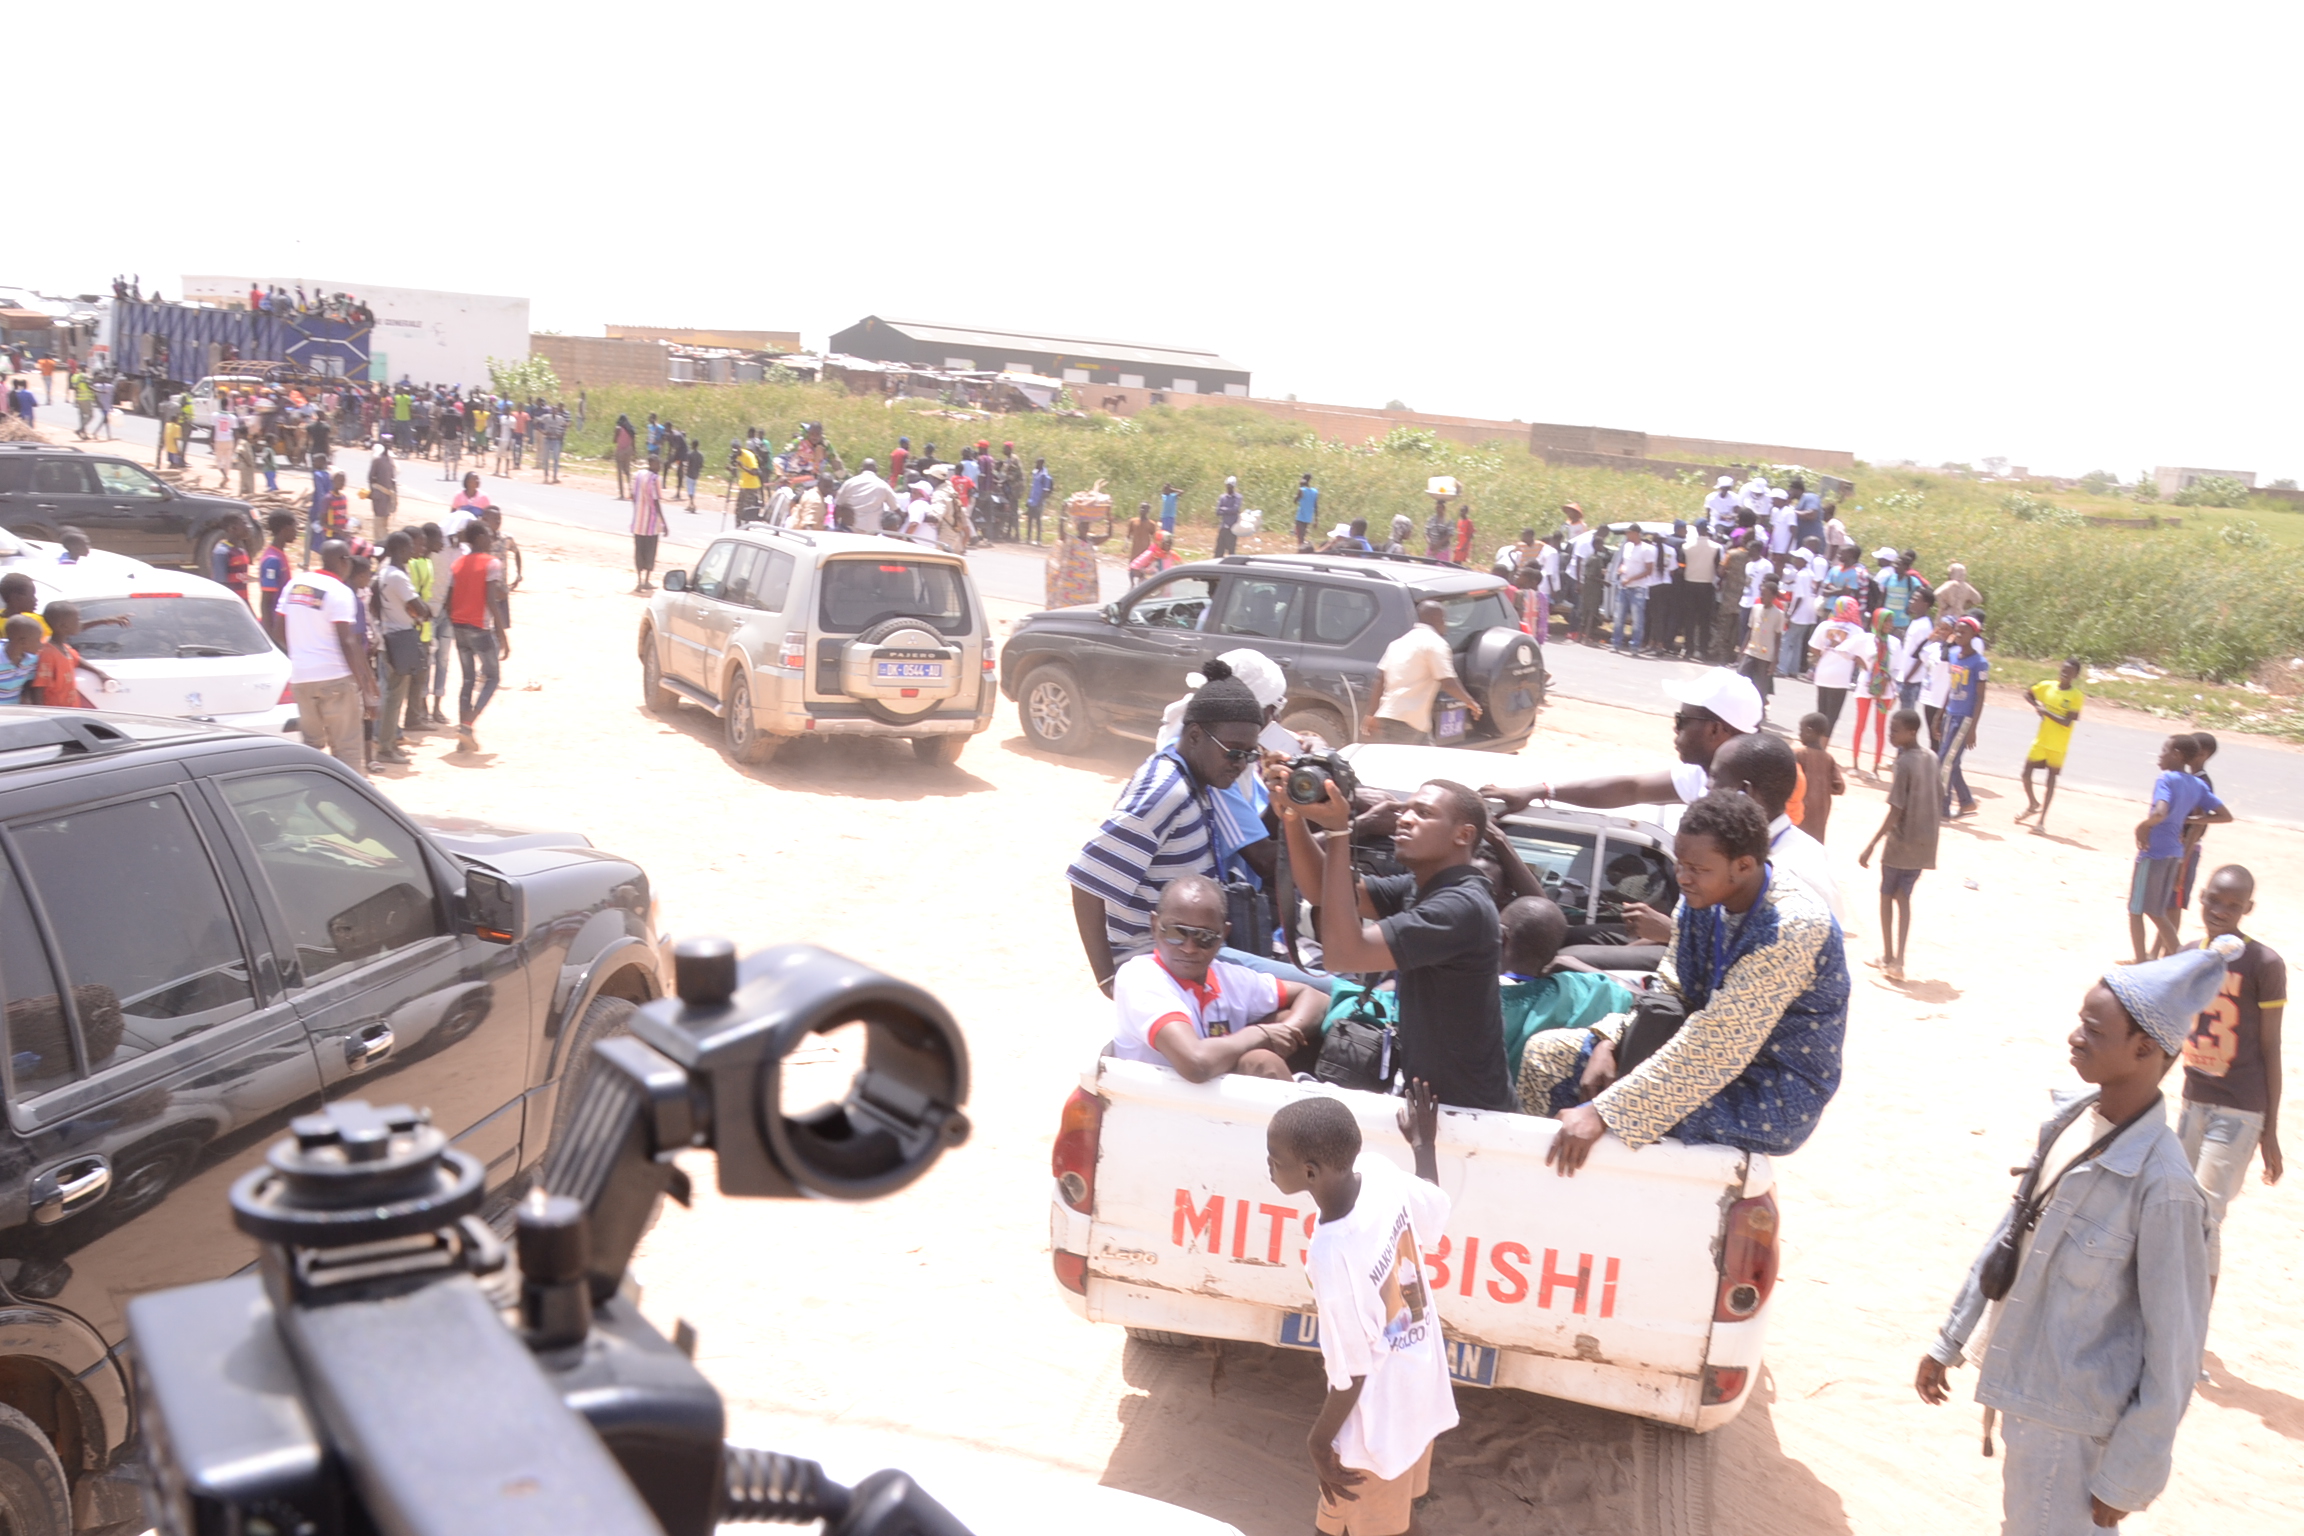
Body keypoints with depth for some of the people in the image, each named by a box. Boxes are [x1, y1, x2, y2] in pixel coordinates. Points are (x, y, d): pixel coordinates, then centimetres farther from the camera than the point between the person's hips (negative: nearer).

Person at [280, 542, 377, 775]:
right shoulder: (340, 592, -10)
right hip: (335, 676, -6)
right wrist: (365, 689, -16)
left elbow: (281, 629, 14)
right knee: (348, 747, -1)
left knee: (311, 743, 17)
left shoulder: (295, 583, 9)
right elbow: (347, 643, -15)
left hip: (299, 677, 6)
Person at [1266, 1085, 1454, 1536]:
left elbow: (1352, 1371, -25)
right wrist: (1423, 1142, 22)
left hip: (1376, 1423, -7)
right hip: (1417, 1384, 7)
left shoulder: (1334, 1257, -38)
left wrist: (1320, 1441, -8)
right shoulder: (1379, 1170, -20)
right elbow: (1433, 1214, 4)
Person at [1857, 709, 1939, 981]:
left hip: (1901, 842, -6)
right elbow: (1938, 806, 11)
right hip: (1924, 842, 6)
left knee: (1886, 896, 12)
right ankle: (1897, 961, 8)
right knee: (1903, 897, 13)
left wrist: (1870, 846, -19)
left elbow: (1895, 811, -21)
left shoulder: (1905, 763, -19)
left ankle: (1888, 957, 18)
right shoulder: (1931, 758, 3)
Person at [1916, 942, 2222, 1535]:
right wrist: (1950, 1342, 15)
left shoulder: (2162, 1186, -25)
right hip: (2021, 1384, 7)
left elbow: (2175, 1349, -18)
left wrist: (2126, 1478, -11)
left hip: (2070, 1419, -7)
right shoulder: (2069, 1117, -4)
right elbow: (2010, 1235, 8)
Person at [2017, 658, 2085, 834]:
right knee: (2026, 772, 6)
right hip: (2041, 740, 4)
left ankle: (2042, 819, 9)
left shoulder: (2076, 696, -13)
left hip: (2059, 745, -4)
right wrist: (2037, 706, 0)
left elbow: (2067, 722, -22)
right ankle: (2033, 804, 32)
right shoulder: (2046, 686, -1)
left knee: (2051, 779, 3)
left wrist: (2046, 712, -19)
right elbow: (2028, 694, 17)